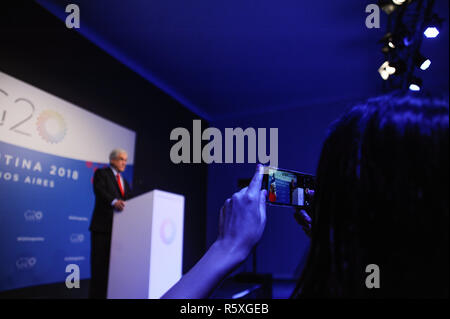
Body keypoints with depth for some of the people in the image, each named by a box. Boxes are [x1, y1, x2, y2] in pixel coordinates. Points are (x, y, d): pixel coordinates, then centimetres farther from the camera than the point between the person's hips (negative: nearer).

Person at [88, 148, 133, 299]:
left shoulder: (124, 181, 24)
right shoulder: (101, 173, 3)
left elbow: (129, 200, 16)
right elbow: (100, 191, -15)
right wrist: (114, 201, -33)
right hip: (103, 225, -6)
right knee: (100, 263, -2)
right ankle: (97, 294, 5)